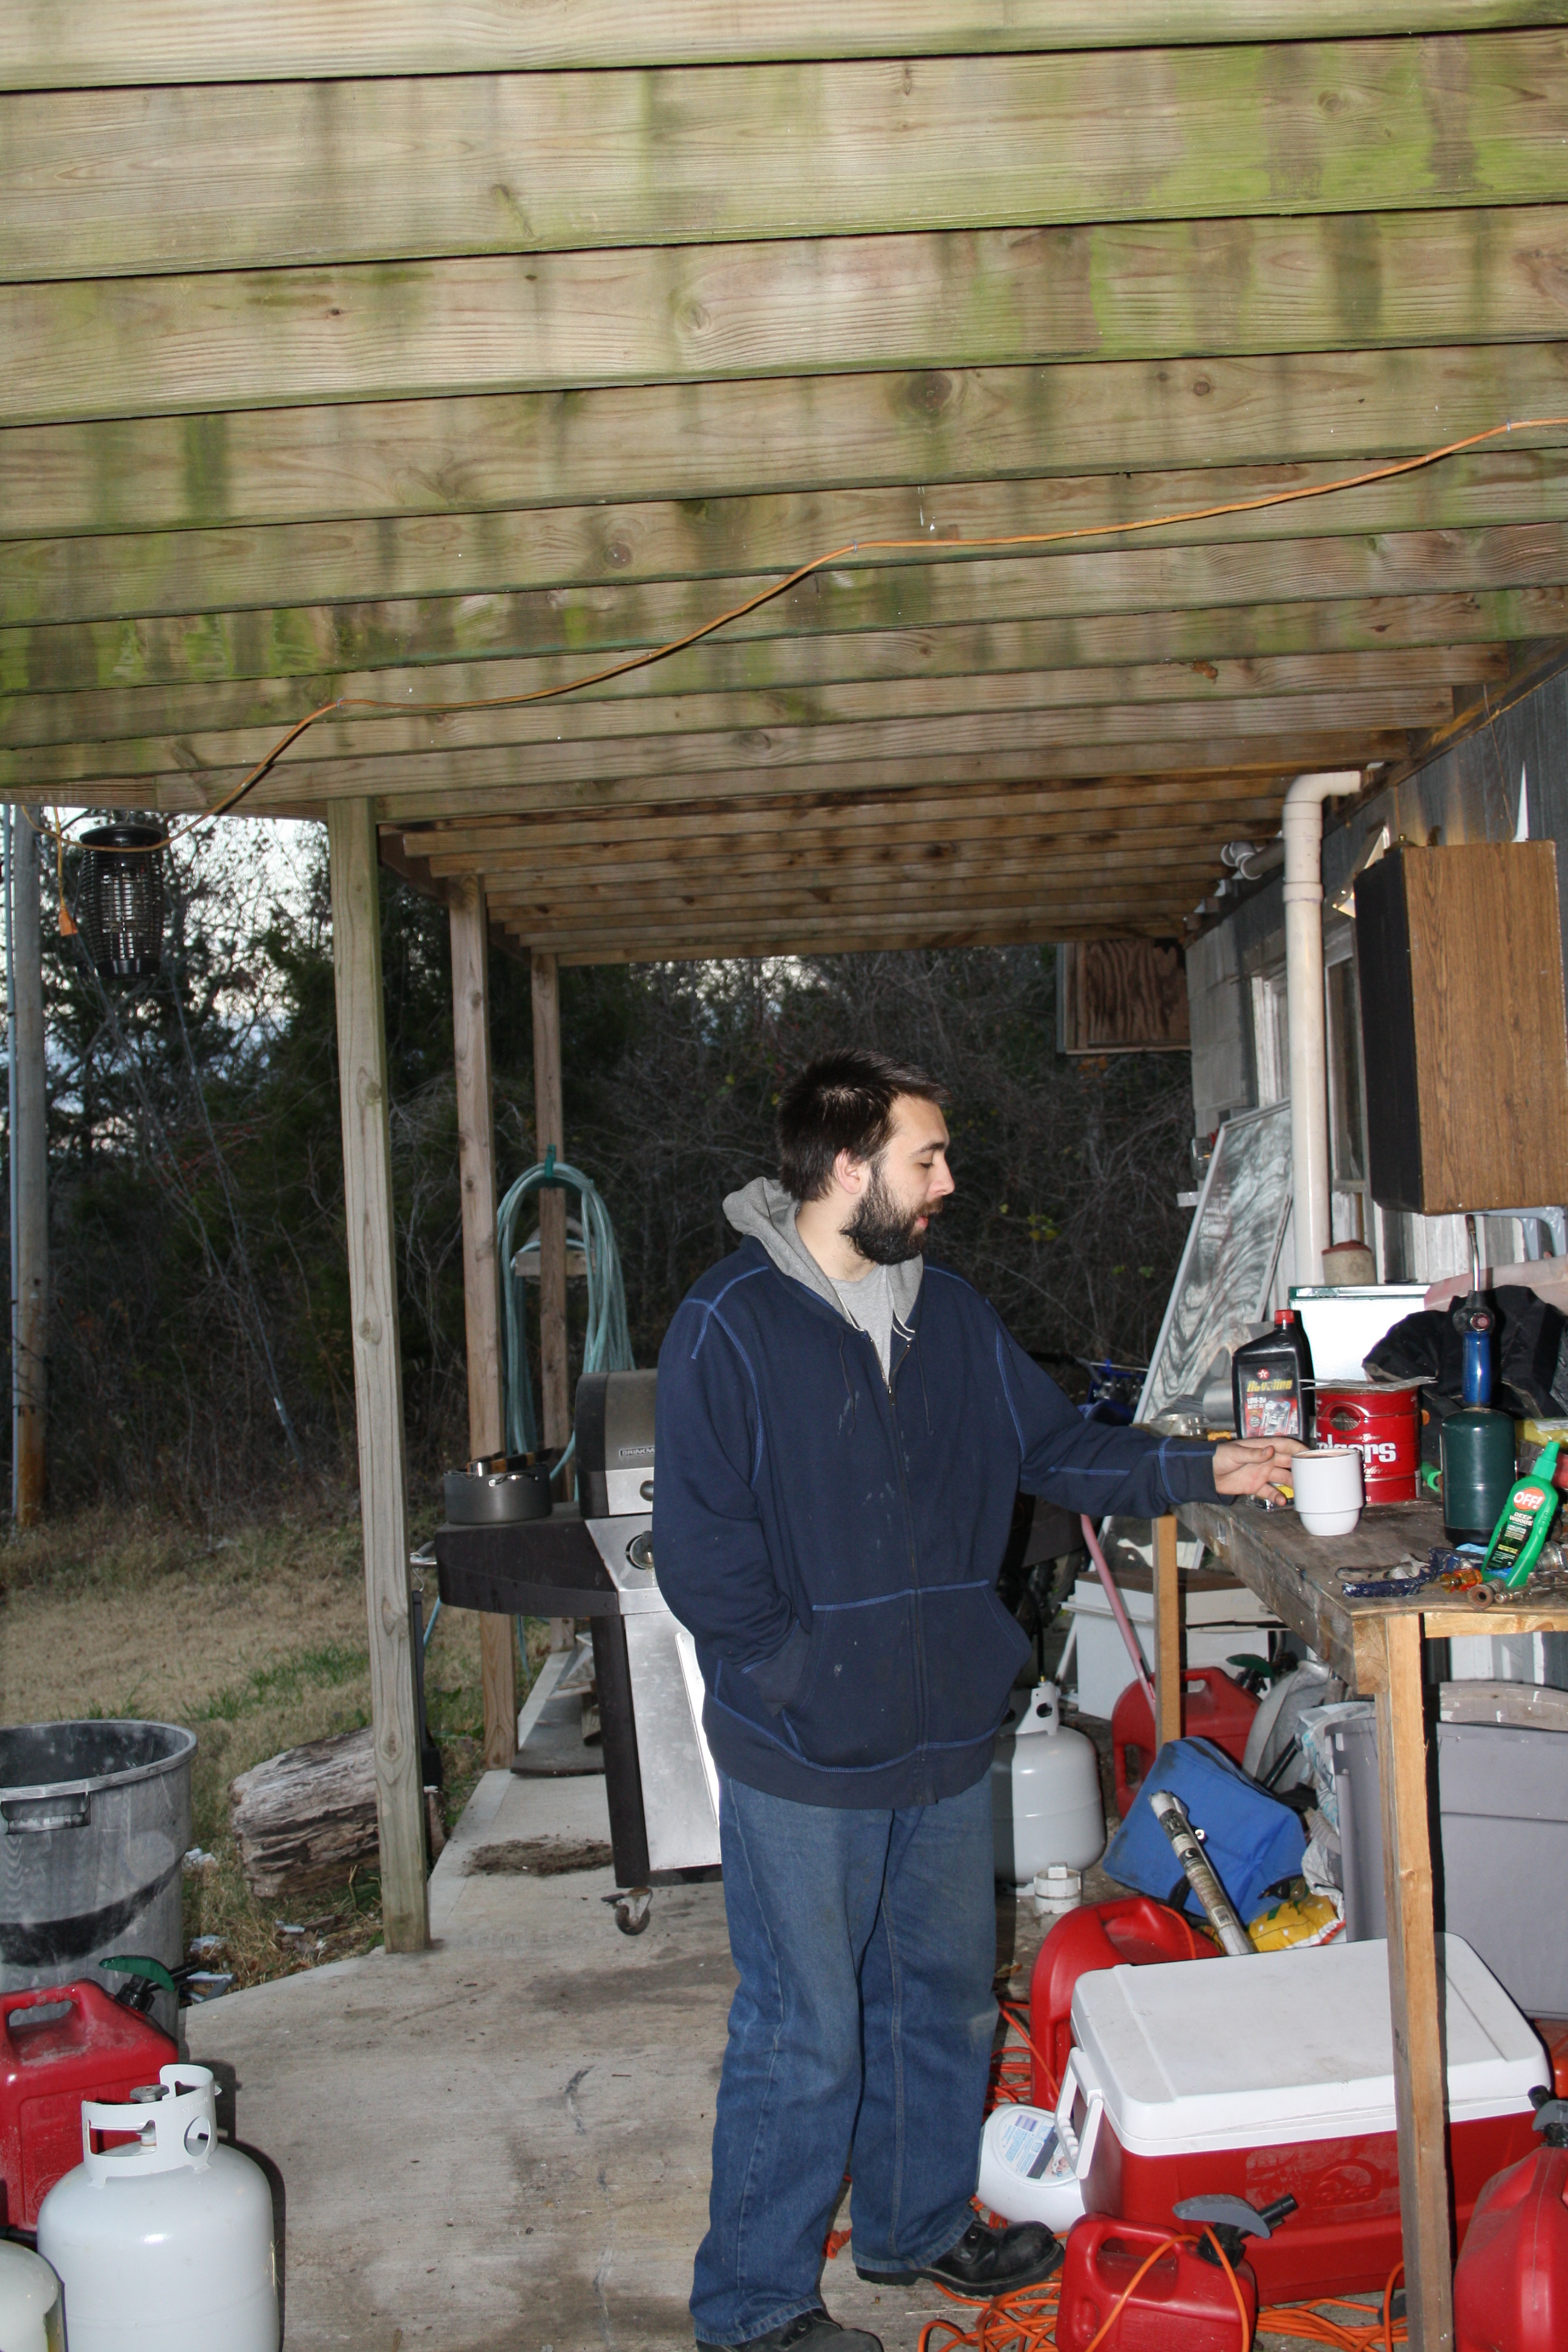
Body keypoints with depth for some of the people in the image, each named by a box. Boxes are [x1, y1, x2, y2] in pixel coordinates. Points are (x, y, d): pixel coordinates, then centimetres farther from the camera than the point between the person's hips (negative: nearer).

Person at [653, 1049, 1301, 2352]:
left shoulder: (950, 1315, 7)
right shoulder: (729, 1327, -14)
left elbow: (1059, 1448, 13)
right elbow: (701, 1556, -15)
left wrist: (1202, 1468, 2)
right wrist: (811, 1676, -16)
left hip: (946, 1737, 7)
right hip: (803, 1758, -7)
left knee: (944, 2002, 20)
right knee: (802, 2038, 3)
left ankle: (919, 2223, 42)